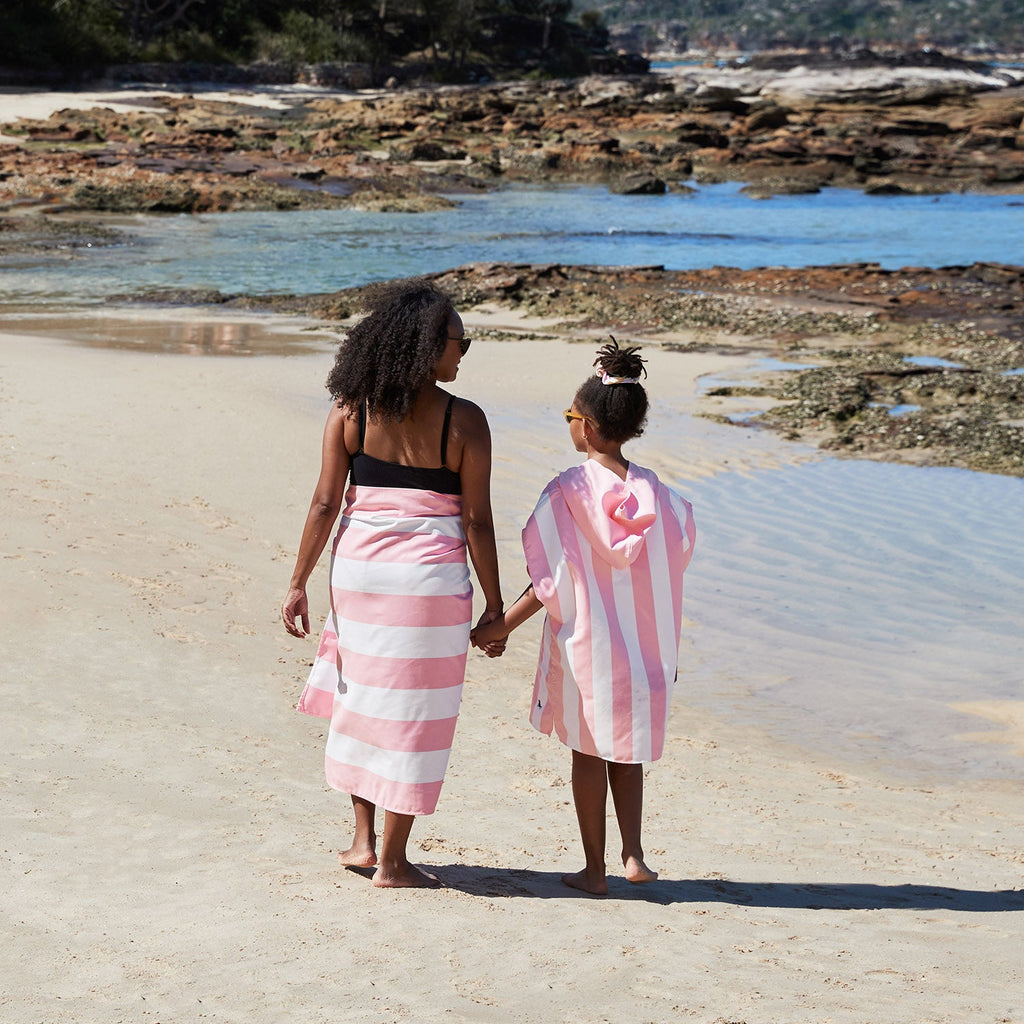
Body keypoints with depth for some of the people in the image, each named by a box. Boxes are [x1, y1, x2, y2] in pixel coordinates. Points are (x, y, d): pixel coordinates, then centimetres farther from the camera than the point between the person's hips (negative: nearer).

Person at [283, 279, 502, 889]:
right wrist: (494, 604, 1)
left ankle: (364, 840, 24)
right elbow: (477, 523, -8)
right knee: (414, 712, 7)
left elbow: (325, 503, -3)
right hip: (430, 578, -3)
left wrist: (299, 584, 4)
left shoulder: (351, 409, -2)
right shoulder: (464, 421, -9)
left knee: (362, 698, 21)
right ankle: (393, 861, 13)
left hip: (359, 566, 3)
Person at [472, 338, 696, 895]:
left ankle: (595, 868, 13)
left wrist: (499, 627, -8)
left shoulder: (568, 490, -15)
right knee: (627, 749, 18)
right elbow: (671, 566, 4)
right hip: (642, 642, 3)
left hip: (584, 640, -3)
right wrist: (665, 650, 14)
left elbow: (550, 582, -16)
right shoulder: (654, 493, -2)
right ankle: (633, 855, 12)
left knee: (589, 750, 8)